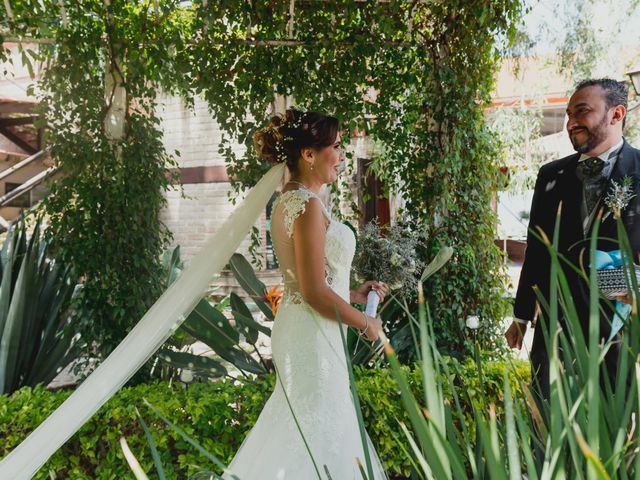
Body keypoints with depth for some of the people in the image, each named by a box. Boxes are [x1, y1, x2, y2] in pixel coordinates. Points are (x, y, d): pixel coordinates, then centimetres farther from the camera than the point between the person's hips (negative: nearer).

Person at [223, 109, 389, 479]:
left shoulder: (291, 199, 10)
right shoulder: (307, 205, -20)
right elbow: (315, 292, -22)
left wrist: (352, 295, 15)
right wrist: (366, 323, -9)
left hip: (300, 328, 10)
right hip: (314, 334, -10)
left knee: (298, 428, 22)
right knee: (318, 433, 7)